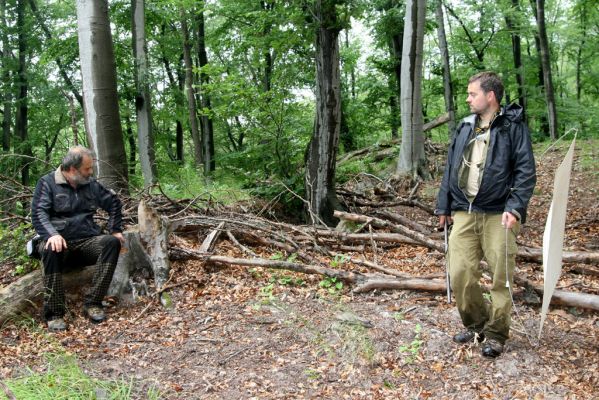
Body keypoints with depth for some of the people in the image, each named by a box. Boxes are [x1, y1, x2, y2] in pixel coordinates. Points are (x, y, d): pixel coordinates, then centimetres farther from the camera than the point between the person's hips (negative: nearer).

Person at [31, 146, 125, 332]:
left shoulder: (91, 184, 15)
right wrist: (52, 234, -28)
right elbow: (38, 213, -9)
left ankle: (93, 303, -26)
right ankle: (54, 314, -30)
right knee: (51, 250, -38)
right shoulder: (47, 182, 3)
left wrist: (115, 230, 14)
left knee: (112, 242, -27)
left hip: (87, 241, 4)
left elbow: (113, 203, 26)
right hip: (60, 240, -3)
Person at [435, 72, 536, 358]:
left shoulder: (513, 126, -1)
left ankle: (496, 335, 19)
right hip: (464, 214, 5)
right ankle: (476, 325, 23)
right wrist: (444, 207, 16)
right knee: (459, 275, 1)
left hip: (498, 215, -4)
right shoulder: (464, 127, 14)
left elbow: (526, 171, -7)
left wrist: (515, 208, -18)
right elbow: (450, 170, 18)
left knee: (501, 279, 2)